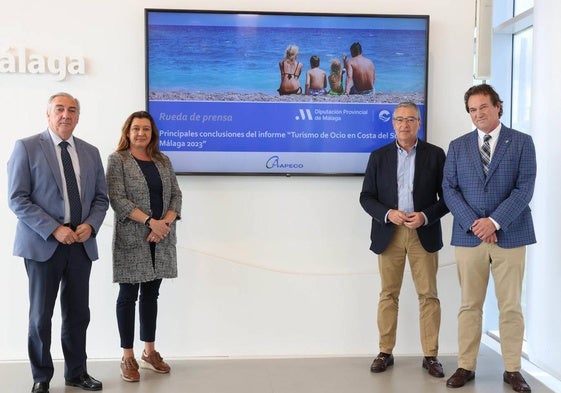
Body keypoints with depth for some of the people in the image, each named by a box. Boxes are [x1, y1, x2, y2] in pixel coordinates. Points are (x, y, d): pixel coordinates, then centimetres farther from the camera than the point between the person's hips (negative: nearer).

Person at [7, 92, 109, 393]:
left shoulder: (90, 152, 11)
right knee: (41, 315, 7)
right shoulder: (26, 147, -3)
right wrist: (54, 229, -17)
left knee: (78, 314, 11)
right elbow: (17, 199, -9)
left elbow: (101, 197, 13)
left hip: (81, 244, 4)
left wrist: (90, 225, -7)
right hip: (43, 244, -4)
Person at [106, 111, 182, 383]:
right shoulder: (118, 160, -2)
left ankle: (150, 352, 22)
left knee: (151, 294, 12)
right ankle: (128, 357, 11)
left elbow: (176, 196, 7)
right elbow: (117, 199, -12)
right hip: (131, 240, -4)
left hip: (161, 239, 5)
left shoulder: (163, 161, 12)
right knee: (129, 295, 3)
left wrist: (165, 223, -10)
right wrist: (150, 221, -18)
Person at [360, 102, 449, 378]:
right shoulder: (379, 156, 6)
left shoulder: (435, 155, 3)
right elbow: (366, 197, 4)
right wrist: (388, 214, -13)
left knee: (428, 295, 1)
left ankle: (431, 355, 11)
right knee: (388, 294, 6)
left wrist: (426, 216, -14)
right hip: (389, 234, 1)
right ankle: (385, 352, 15)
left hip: (424, 234, -1)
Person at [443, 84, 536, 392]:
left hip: (510, 235, -1)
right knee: (470, 306, 7)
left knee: (511, 306, 5)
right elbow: (449, 189, 3)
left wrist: (494, 221, -15)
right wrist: (473, 223, -11)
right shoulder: (457, 146, 9)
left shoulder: (522, 142, 3)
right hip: (469, 236, 2)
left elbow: (525, 188, -5)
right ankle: (465, 366, 15)